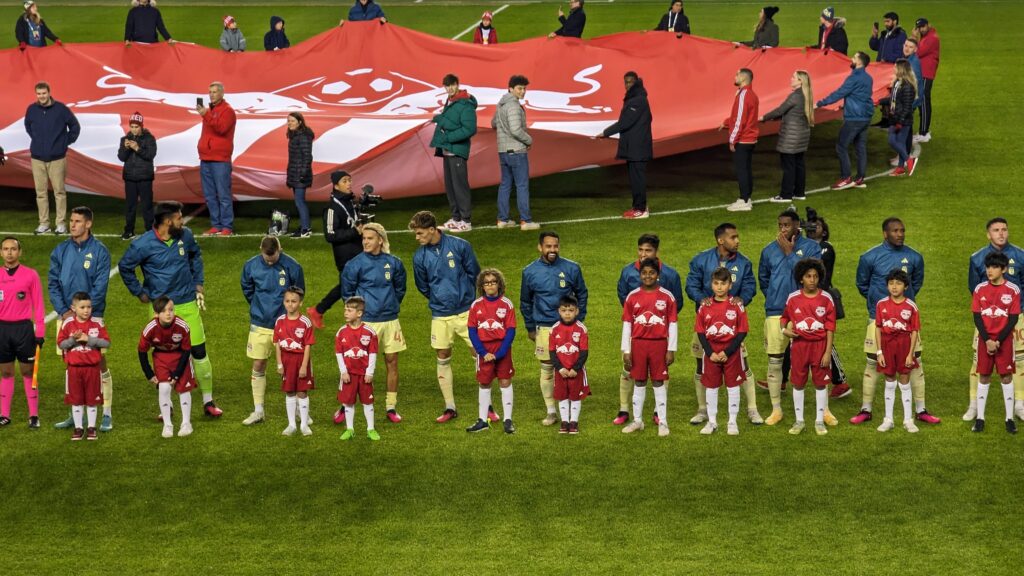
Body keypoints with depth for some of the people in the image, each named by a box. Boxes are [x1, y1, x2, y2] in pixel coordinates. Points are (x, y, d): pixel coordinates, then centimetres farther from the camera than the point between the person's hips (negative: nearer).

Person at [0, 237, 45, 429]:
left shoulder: (30, 275, -2)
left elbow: (38, 306, -1)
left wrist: (40, 332, -6)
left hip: (23, 328, -3)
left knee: (28, 372, 1)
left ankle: (34, 416, 6)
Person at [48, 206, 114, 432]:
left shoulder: (99, 251, -5)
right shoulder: (60, 251, 7)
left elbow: (100, 286, -9)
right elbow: (52, 283, 4)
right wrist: (63, 311, -8)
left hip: (92, 315, -4)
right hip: (67, 315, 4)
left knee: (99, 363, -4)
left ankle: (107, 415, 0)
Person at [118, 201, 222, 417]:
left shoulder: (185, 235, -2)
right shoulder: (143, 245, -13)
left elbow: (196, 255, 19)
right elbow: (124, 267, 1)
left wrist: (198, 284, 13)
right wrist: (139, 293, 3)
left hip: (188, 304, 3)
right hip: (161, 307, -3)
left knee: (199, 352, 3)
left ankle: (208, 401, 15)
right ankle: (167, 405, 17)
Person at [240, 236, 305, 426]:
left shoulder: (291, 266, -13)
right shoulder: (251, 265, -6)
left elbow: (299, 293, 0)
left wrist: (288, 309, 3)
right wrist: (259, 307, 11)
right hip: (260, 324, 2)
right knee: (258, 366, 5)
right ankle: (258, 411, 13)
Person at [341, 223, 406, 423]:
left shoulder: (393, 263, 2)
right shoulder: (355, 264, -6)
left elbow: (400, 289, 16)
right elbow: (347, 292, 4)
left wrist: (391, 306, 13)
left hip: (390, 320, 3)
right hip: (367, 321, -3)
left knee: (392, 362, 7)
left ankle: (391, 407, 15)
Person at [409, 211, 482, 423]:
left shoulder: (460, 246, -8)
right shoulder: (420, 256, -2)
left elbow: (474, 274, 2)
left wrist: (466, 298, 8)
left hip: (466, 311, -2)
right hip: (440, 316, 2)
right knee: (443, 360, 6)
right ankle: (450, 408, 15)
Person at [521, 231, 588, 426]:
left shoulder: (571, 269, -1)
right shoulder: (530, 271, 2)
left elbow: (581, 294, 11)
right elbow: (525, 302, 13)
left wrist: (579, 320, 6)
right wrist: (530, 328, 13)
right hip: (544, 328, 1)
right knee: (547, 369, 4)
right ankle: (551, 412, 12)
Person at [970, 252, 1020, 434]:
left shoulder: (1013, 290, -5)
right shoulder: (980, 289, 1)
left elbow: (1013, 319, -6)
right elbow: (977, 317, 0)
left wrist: (998, 341, -13)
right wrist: (987, 340, -11)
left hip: (1004, 339, -2)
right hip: (985, 339, 2)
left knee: (1006, 377, 1)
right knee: (983, 377, 6)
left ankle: (1010, 418, 6)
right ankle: (980, 418, 10)